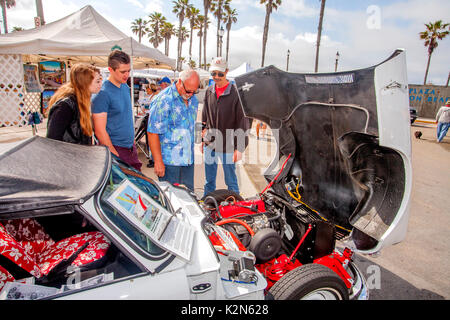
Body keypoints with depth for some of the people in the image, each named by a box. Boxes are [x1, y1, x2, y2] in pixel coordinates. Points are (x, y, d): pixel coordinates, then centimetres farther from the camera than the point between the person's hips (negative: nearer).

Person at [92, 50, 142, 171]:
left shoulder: (126, 87, 9)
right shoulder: (102, 94, -16)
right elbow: (100, 131, -17)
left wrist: (132, 140, 16)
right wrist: (115, 156, -16)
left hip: (131, 147, 7)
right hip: (115, 149, -7)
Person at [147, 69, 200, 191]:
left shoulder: (193, 100, 10)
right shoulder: (163, 100, -15)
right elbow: (152, 133, -17)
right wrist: (158, 162, -18)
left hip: (188, 158, 7)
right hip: (169, 160, -7)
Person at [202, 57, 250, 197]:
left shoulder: (235, 93, -11)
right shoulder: (209, 91, 6)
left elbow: (243, 122, -11)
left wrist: (239, 148, -14)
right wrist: (203, 138, 15)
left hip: (227, 146, -5)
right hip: (209, 144, 5)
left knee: (231, 180, 7)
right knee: (209, 180, 17)